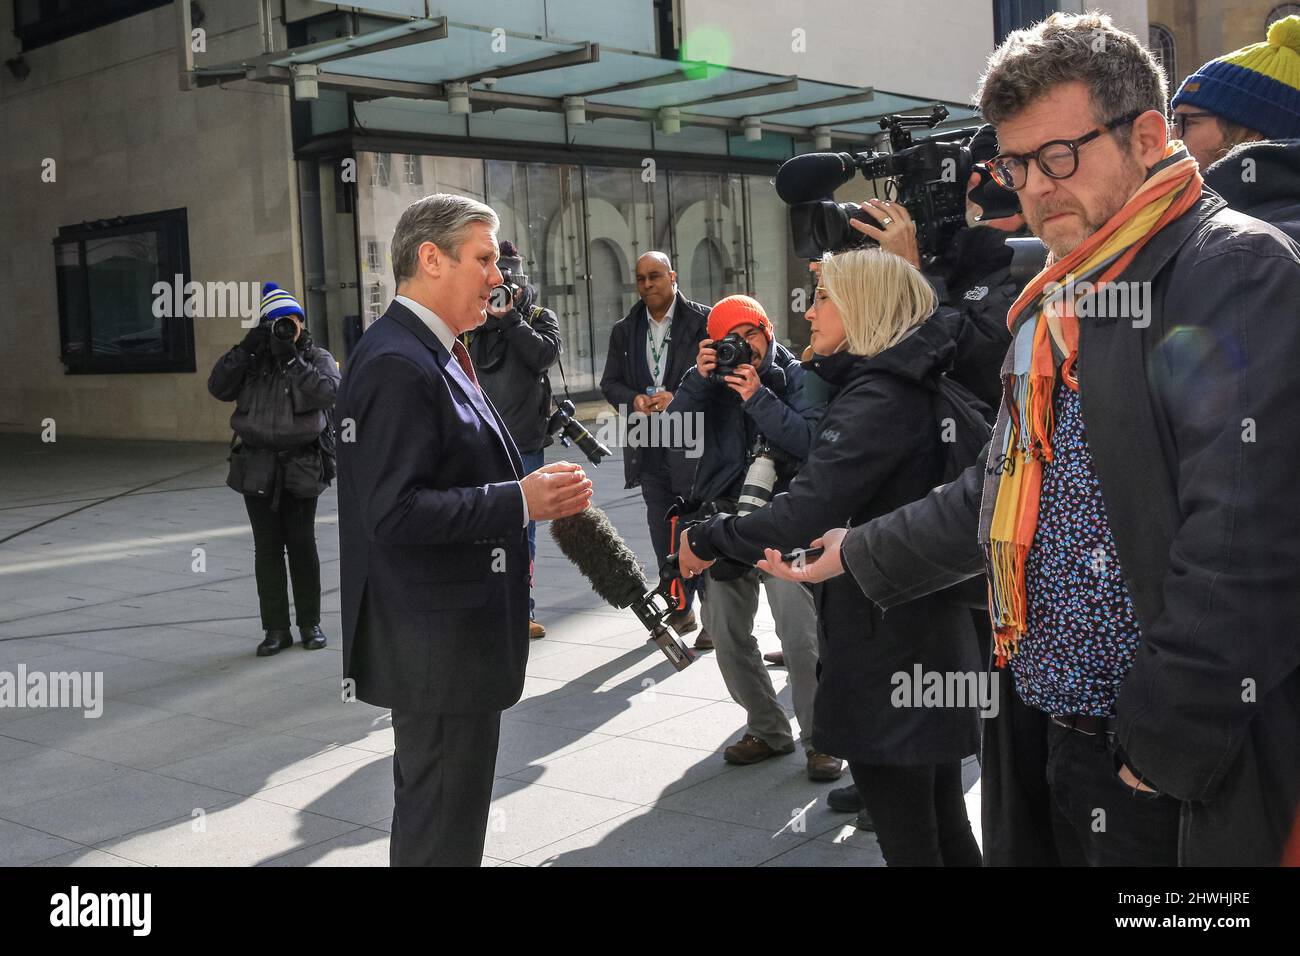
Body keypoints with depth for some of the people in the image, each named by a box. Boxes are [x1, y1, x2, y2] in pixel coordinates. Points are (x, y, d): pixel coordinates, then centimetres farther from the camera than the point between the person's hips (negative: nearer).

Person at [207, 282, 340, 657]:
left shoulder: (317, 357, 3)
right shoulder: (253, 361, 10)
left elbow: (329, 392, -16)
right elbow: (218, 387, -4)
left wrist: (292, 359, -18)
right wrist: (246, 348, -10)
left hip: (301, 467, -2)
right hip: (257, 468, 2)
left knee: (302, 545, 4)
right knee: (267, 548, 5)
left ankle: (310, 623, 17)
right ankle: (276, 628, 12)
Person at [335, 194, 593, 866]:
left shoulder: (430, 355, 14)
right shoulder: (396, 364, -19)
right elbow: (396, 513, -26)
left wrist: (531, 487, 12)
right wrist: (521, 502, -23)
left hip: (452, 633, 11)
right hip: (435, 642, -11)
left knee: (433, 810, 22)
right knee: (443, 832, -1)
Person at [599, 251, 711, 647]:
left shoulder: (703, 321, -3)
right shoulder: (624, 330, 12)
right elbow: (610, 382, 14)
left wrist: (679, 398, -18)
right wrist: (634, 400, -7)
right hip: (650, 448, 5)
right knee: (662, 533, 12)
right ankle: (681, 609, 24)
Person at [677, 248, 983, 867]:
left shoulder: (875, 398, -19)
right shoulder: (912, 389, 12)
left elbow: (801, 515, -27)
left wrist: (707, 538, -13)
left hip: (885, 650, -10)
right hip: (931, 633, 10)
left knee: (906, 837, 1)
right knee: (943, 823, 19)